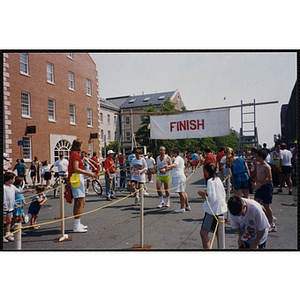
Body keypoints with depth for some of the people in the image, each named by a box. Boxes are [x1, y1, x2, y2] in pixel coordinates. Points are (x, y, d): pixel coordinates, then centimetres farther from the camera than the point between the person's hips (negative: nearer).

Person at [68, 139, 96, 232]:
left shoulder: (73, 154, 19)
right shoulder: (75, 154, -11)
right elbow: (76, 169, -20)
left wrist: (88, 174, 23)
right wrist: (89, 174, -19)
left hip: (76, 179, 11)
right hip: (77, 179, -11)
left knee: (77, 202, 14)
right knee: (81, 202, -12)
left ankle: (78, 224, 23)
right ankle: (77, 226, -10)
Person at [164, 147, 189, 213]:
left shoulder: (178, 158, -12)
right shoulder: (180, 158, 22)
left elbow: (175, 165, -34)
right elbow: (183, 167, 37)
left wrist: (168, 166, -51)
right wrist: (185, 173, 51)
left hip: (179, 177, -11)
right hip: (181, 177, 11)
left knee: (181, 192, -10)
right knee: (183, 192, 15)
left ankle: (182, 208, -8)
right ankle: (187, 206, 22)